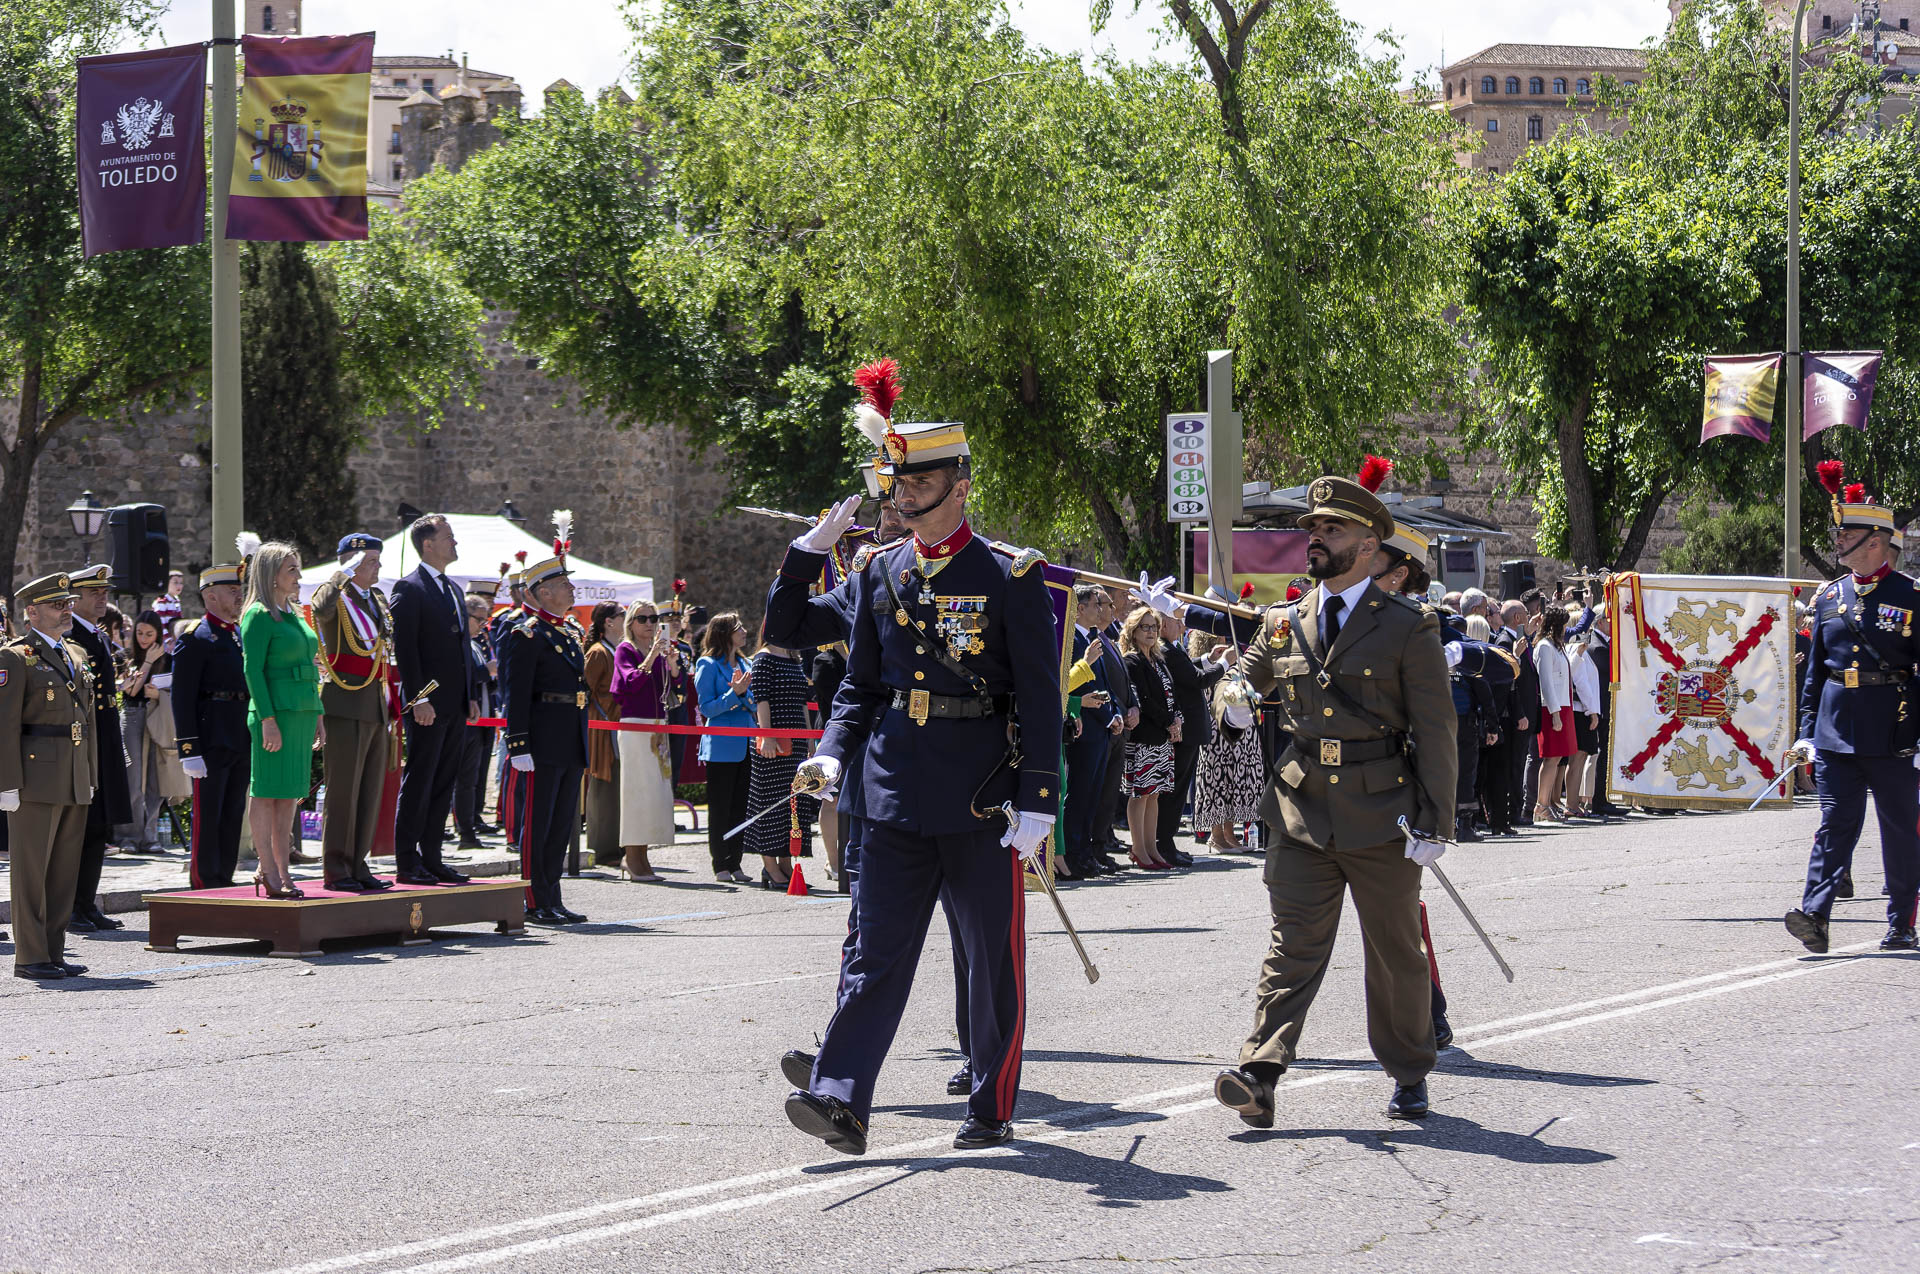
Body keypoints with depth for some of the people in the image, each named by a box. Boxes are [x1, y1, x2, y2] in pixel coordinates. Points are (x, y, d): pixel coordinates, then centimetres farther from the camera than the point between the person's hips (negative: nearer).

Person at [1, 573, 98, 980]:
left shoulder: (77, 655, 17)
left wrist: (90, 777, 18)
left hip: (74, 783, 8)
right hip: (36, 780, -7)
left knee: (65, 870, 9)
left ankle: (54, 951, 15)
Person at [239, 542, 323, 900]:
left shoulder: (294, 615, 18)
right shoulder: (259, 615, -8)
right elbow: (253, 670, -13)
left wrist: (317, 715, 19)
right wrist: (268, 719, -19)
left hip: (302, 712, 9)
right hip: (276, 710, -9)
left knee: (290, 794, 9)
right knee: (267, 792, -5)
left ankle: (281, 869, 13)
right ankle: (270, 872, -4)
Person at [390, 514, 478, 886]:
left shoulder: (453, 589, 18)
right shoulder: (409, 589, -9)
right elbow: (404, 649, -14)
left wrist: (469, 696, 15)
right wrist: (419, 698, -20)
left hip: (454, 704, 8)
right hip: (427, 703, -8)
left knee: (444, 784, 10)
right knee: (418, 785, -5)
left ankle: (431, 858, 15)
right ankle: (407, 863, -2)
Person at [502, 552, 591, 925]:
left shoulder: (568, 634, 18)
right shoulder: (527, 634, -9)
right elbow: (517, 695, -14)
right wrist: (519, 746, -20)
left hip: (570, 747, 9)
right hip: (543, 744, -9)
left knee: (563, 824, 10)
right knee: (537, 823, -4)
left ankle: (553, 900, 16)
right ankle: (536, 904, -1)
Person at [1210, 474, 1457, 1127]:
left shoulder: (1408, 628, -2)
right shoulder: (1282, 623, 10)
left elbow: (1436, 732, -3)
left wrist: (1434, 823, -9)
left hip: (1381, 819, -3)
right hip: (1301, 815, 3)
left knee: (1396, 954, 9)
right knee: (1292, 949, -5)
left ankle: (1409, 1074, 25)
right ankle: (1259, 1078, -14)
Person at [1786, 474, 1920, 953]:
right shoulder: (1829, 598, 11)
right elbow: (1816, 668, 15)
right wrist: (1807, 730, 9)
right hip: (1836, 729, 3)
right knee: (1836, 822, -5)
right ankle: (1814, 915, -15)